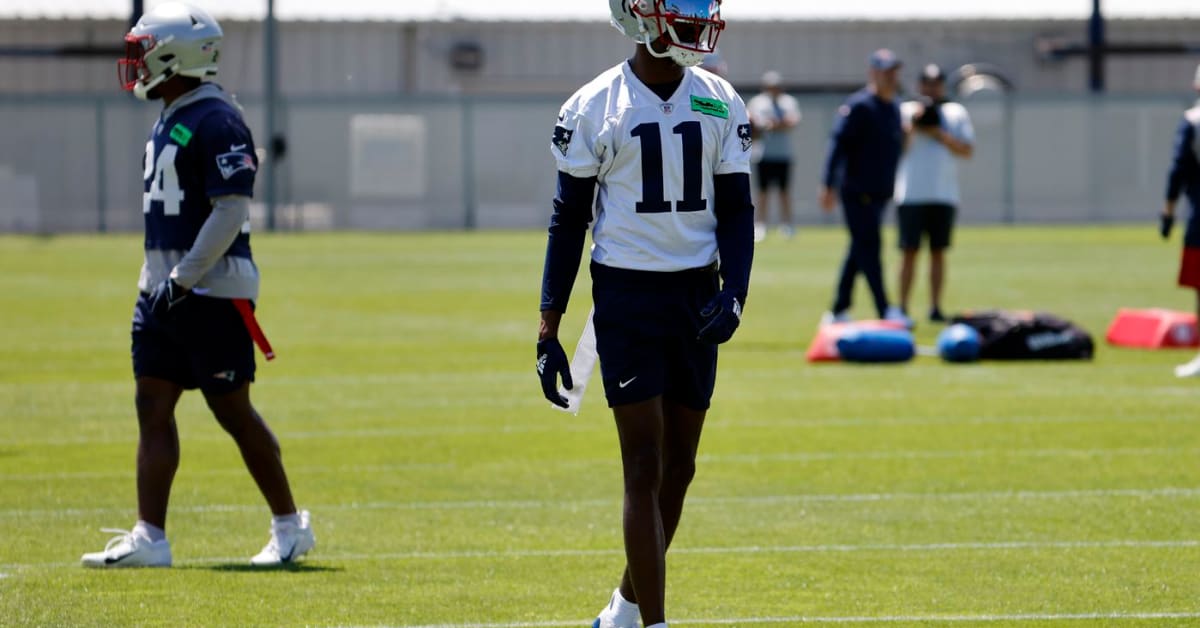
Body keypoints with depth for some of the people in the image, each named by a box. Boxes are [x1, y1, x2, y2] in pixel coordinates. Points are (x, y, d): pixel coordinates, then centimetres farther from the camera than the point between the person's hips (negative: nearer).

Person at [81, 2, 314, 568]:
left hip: (211, 293, -9)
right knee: (153, 407, 4)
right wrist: (160, 280, 19)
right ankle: (149, 537, 5)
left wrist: (182, 279, -22)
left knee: (233, 411, -2)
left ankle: (290, 527, 11)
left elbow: (231, 212, -21)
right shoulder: (170, 119, 14)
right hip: (164, 289, 9)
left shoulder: (216, 123, -16)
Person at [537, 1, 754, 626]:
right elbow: (568, 221, -2)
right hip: (627, 296, -4)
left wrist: (733, 292, -10)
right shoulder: (594, 108, -6)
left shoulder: (719, 103, 4)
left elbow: (736, 211, 8)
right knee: (645, 468, -9)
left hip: (695, 296, 4)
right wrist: (548, 332, -4)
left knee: (678, 466, 11)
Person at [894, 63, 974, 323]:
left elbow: (967, 150, 3)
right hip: (911, 194, -2)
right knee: (909, 251, -4)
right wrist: (911, 126, -15)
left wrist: (938, 134, -8)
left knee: (938, 252, 3)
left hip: (944, 195, 2)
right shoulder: (905, 111, 7)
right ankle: (902, 308, -3)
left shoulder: (956, 113, 12)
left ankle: (935, 307, 6)